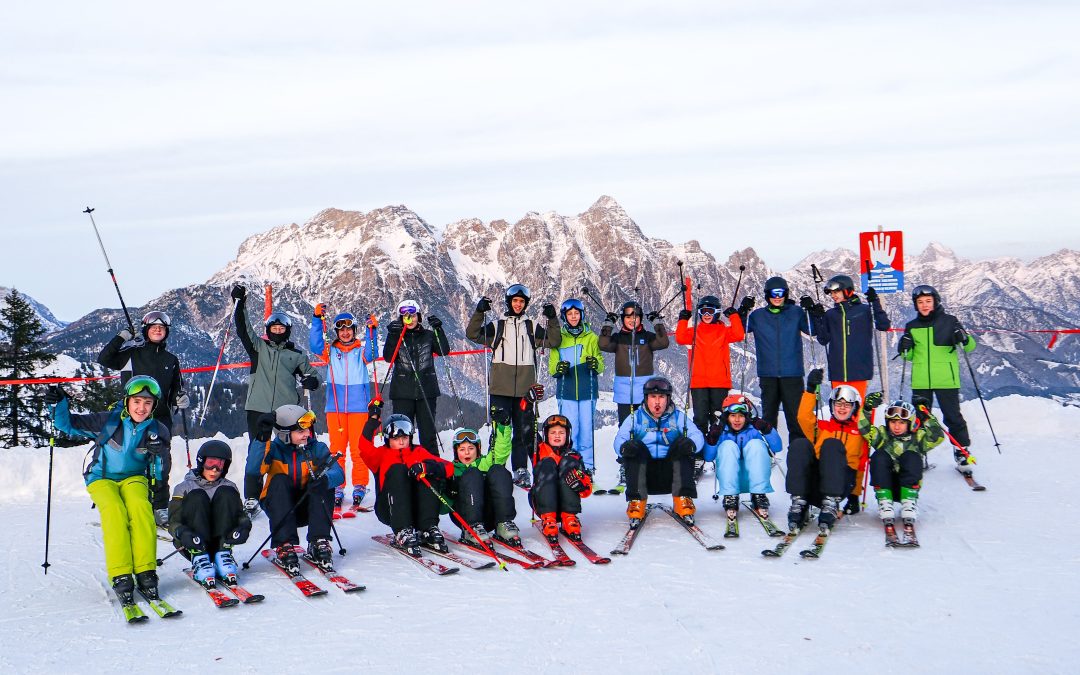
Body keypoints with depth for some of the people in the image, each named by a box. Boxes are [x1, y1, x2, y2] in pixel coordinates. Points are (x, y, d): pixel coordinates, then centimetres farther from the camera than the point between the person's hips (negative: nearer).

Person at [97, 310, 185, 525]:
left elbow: (176, 388, 24)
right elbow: (104, 359, 0)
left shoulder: (171, 360, 17)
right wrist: (121, 337, -5)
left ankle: (160, 509, 4)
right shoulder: (132, 354, 7)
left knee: (162, 464, -3)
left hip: (162, 419, 3)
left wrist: (181, 399, 3)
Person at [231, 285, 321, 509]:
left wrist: (311, 381, -2)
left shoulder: (296, 355, 13)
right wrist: (239, 303, -5)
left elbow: (310, 373, 21)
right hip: (258, 408, 0)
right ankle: (251, 497, 4)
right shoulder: (258, 347, 13)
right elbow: (242, 329, 5)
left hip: (287, 409, 0)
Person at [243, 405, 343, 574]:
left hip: (306, 508, 2)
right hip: (279, 508, -1)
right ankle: (284, 546, -35)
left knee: (324, 481, -24)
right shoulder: (273, 449, -10)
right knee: (279, 481, -30)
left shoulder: (317, 448, -5)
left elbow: (338, 473, -19)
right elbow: (252, 472, -28)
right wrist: (261, 439, -37)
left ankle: (318, 543, -26)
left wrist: (325, 479, -43)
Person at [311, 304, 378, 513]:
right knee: (337, 449, 1)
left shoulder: (361, 349, 8)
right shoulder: (330, 351, 12)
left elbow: (370, 355, -11)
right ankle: (337, 489, 6)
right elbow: (315, 345, -4)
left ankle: (359, 488, 6)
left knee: (358, 449, -3)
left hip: (359, 406, -1)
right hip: (335, 406, 1)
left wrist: (372, 331, -23)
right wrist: (317, 319, -13)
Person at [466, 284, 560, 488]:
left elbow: (553, 341, 7)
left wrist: (552, 320, -5)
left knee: (524, 431, 2)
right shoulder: (496, 326, 9)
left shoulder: (532, 328, 13)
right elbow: (472, 334, -1)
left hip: (525, 389, 2)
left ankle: (521, 471, 8)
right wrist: (479, 312, -13)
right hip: (500, 388, -1)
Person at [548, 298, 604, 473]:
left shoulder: (591, 337, 9)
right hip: (566, 391, 0)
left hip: (587, 391, 0)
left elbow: (601, 367, 6)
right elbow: (551, 367, 7)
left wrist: (596, 364, -16)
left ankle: (587, 466, 7)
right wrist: (558, 368, -15)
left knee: (586, 429, -1)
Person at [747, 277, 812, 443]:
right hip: (767, 374, 2)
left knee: (796, 414, -1)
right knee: (768, 416, 10)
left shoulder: (796, 313, 5)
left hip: (792, 374, -1)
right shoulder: (758, 316, 8)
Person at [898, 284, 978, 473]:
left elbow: (970, 346, 3)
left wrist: (963, 339, -20)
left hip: (946, 380, -3)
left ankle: (962, 451, 10)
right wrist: (904, 349, -4)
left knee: (953, 416, -1)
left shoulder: (949, 321, 1)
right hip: (920, 382, 3)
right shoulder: (912, 327, 10)